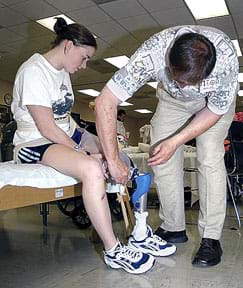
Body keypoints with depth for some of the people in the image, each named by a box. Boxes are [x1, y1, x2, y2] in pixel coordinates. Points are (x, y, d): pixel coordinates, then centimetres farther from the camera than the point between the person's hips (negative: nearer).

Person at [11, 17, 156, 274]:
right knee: (92, 169, -35)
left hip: (67, 136, 9)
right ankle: (112, 251, -22)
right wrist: (82, 152, -15)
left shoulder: (62, 71, 14)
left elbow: (63, 117, 10)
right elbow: (47, 129, -19)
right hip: (36, 144, -9)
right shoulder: (34, 72, -15)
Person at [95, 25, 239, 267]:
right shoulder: (150, 54, -40)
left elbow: (215, 111, -23)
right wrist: (113, 160, -40)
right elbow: (104, 103, -39)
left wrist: (176, 141, -32)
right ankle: (173, 229, 8)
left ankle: (211, 238, -7)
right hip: (171, 101, 2)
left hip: (215, 102, -1)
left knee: (210, 159, -18)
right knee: (162, 160, -8)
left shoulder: (226, 57, -40)